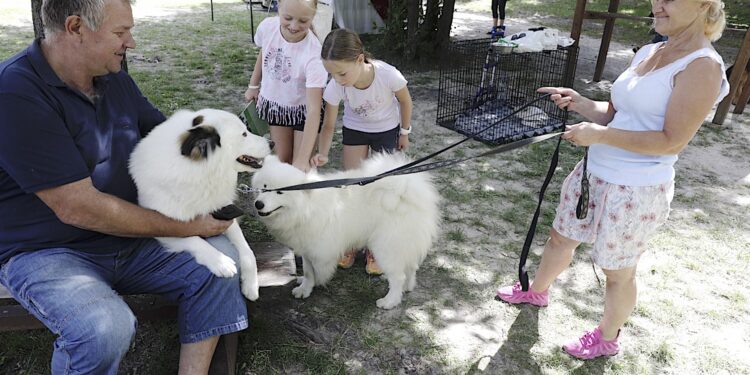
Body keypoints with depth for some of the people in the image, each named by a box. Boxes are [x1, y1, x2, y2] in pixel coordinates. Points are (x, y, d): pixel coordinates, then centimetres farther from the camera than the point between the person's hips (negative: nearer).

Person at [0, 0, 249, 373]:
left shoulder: (115, 80, 1)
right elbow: (77, 208, -25)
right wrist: (185, 227, -20)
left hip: (128, 235, 7)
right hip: (46, 252, -7)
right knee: (106, 329, -33)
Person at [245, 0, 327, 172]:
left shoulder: (313, 53, -36)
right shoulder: (267, 26, -22)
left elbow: (313, 109, -38)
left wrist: (303, 158, -43)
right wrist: (253, 86, 11)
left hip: (303, 108, -4)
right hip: (274, 103, 4)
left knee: (300, 167, 0)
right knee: (282, 159, 14)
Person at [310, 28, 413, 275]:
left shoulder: (388, 75, -36)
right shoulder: (335, 87, -30)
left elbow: (405, 101, -15)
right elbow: (328, 125, -20)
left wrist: (404, 132, -2)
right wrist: (322, 154, -36)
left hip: (386, 130, -1)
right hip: (354, 129, 2)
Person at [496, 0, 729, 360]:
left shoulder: (702, 66, -17)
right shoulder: (647, 52, 7)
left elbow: (671, 141, -22)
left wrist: (600, 135, -23)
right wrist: (581, 104, -7)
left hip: (634, 191, -8)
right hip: (594, 174, 8)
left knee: (618, 272, 12)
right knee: (559, 238, 23)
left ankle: (606, 339, 36)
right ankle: (536, 290, 49)